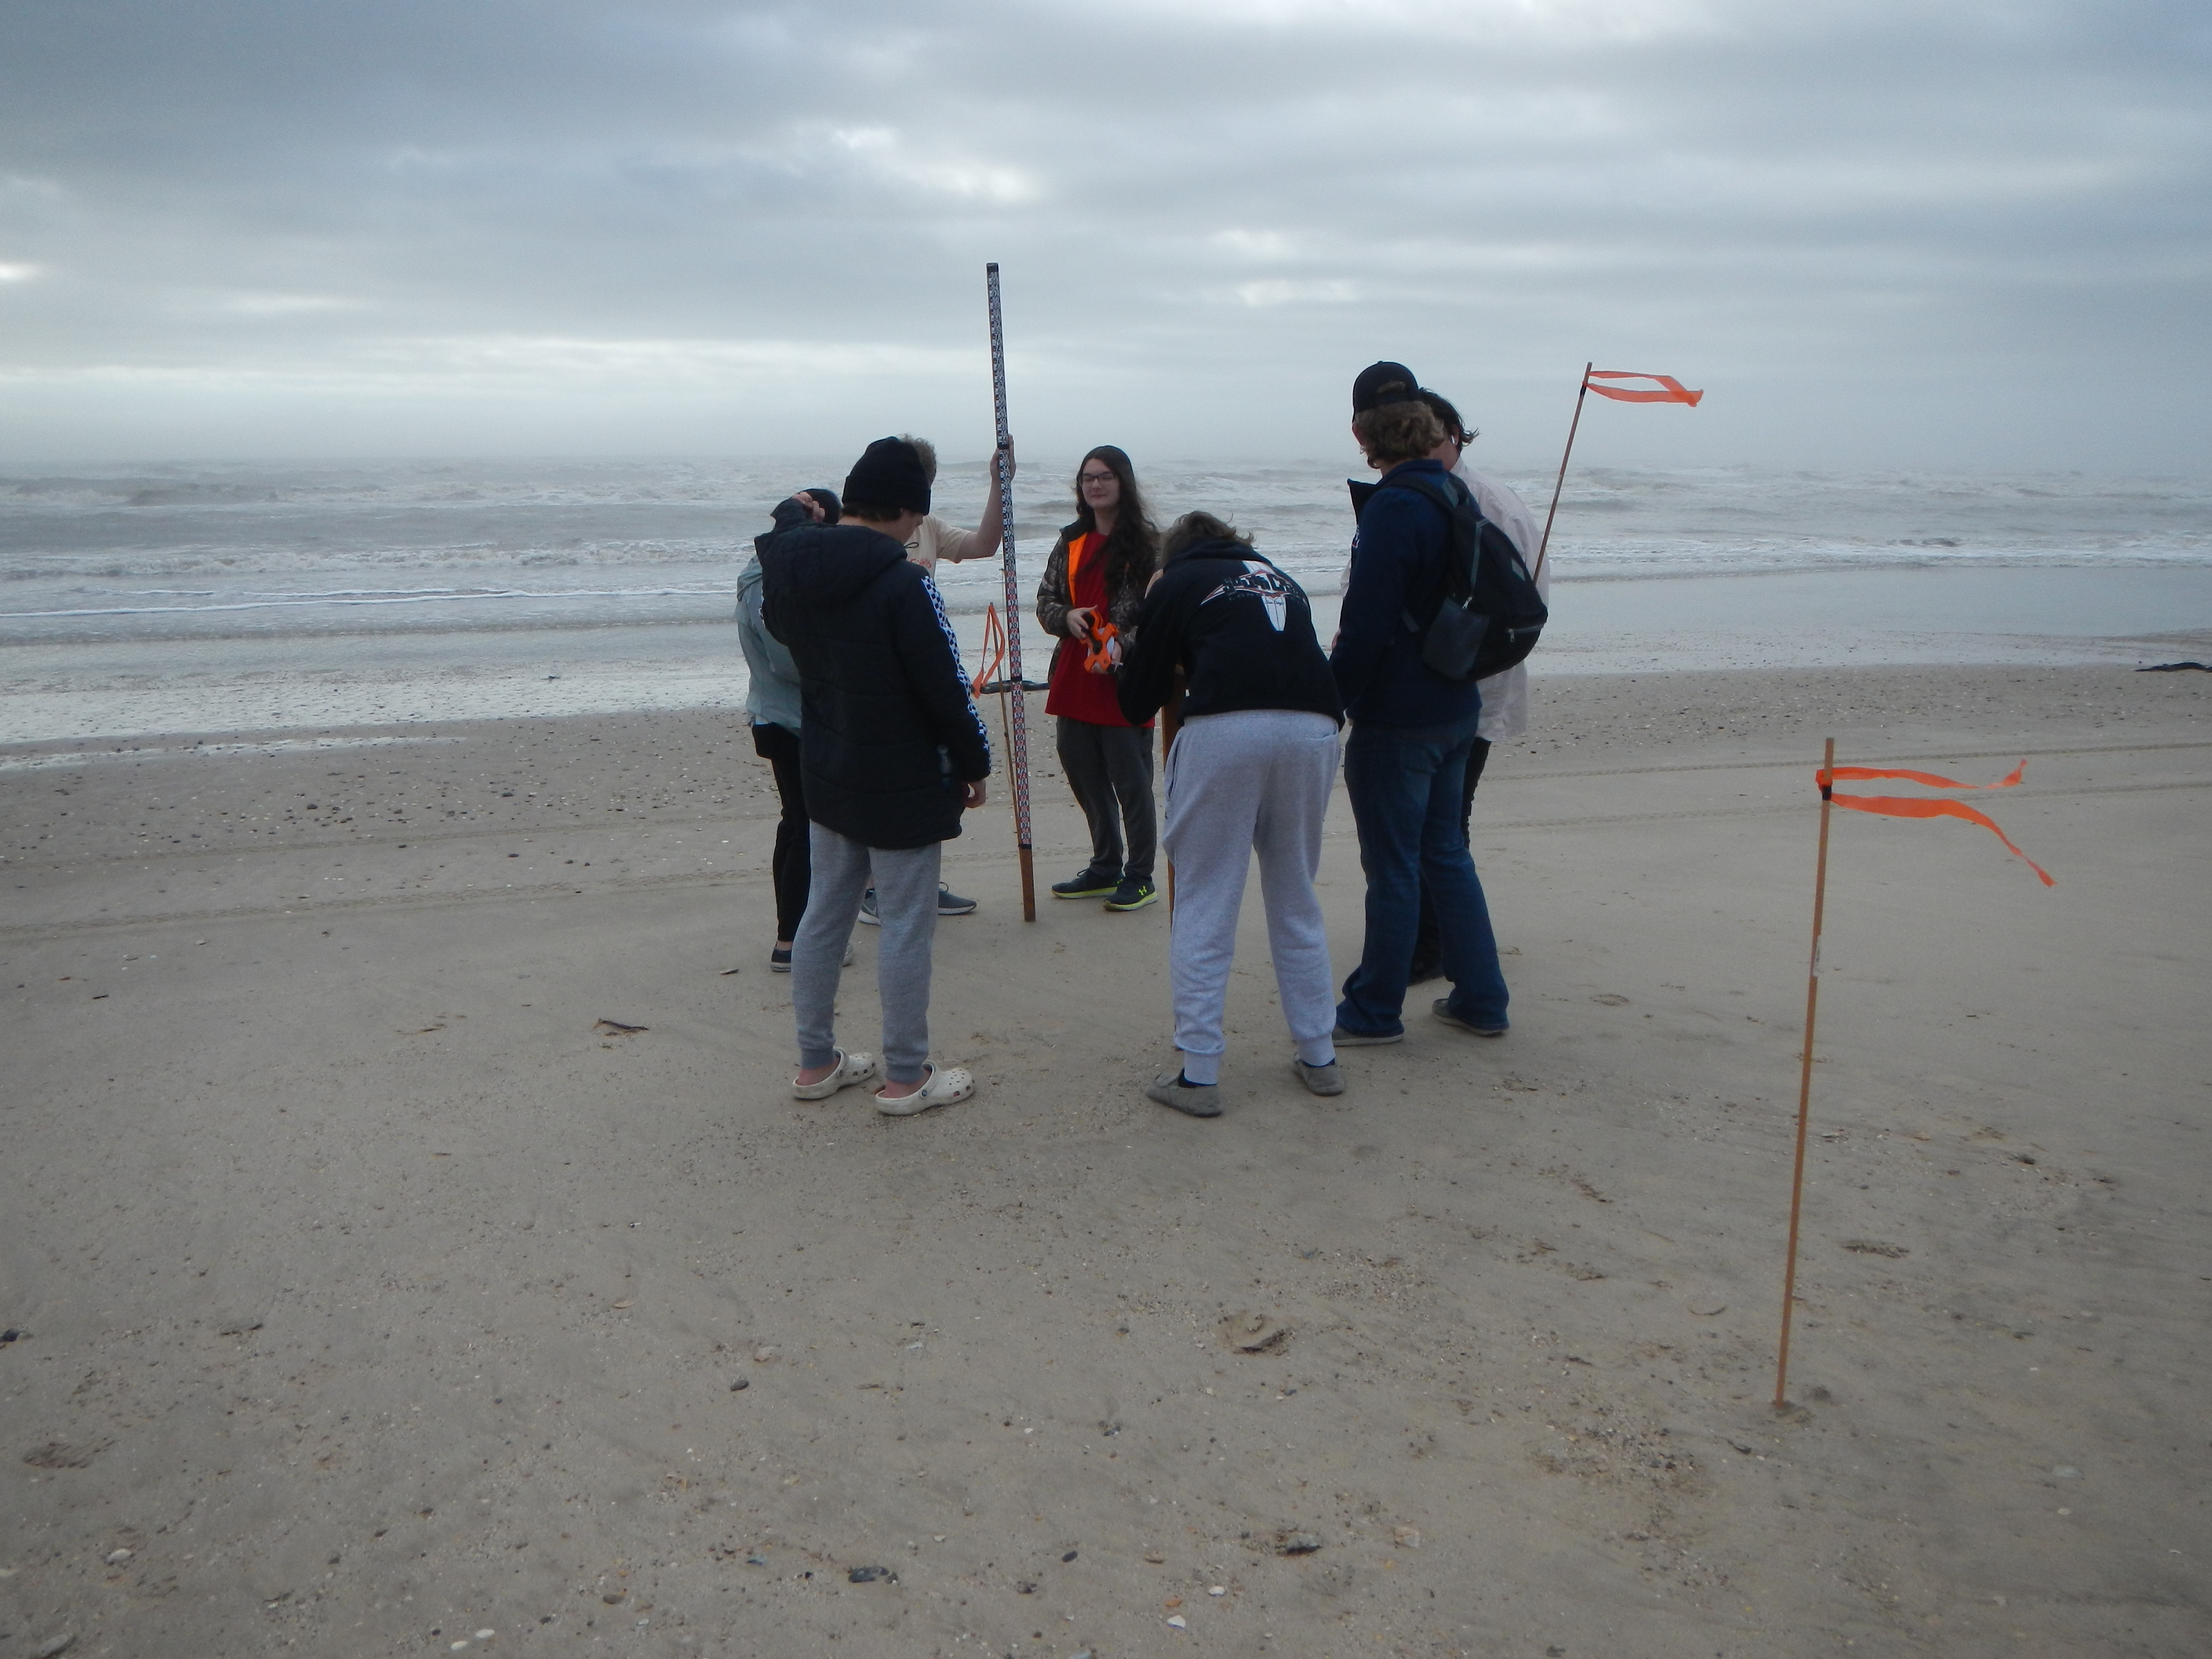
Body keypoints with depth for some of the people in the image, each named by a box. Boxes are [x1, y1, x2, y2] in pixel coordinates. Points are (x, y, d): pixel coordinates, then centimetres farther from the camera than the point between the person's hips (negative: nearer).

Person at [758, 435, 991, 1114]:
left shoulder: (790, 567, 0)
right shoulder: (903, 584, -22)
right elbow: (946, 689, -20)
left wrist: (795, 517, 27)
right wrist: (974, 764, -4)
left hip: (826, 777, 8)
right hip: (902, 785, -7)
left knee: (824, 914, 16)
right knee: (906, 926, 3)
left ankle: (816, 1063, 27)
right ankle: (905, 1078, 13)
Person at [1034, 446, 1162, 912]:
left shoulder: (1146, 544, -5)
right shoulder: (1070, 543, 12)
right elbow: (1044, 601, 16)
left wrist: (1122, 645, -22)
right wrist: (1066, 616, -7)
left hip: (1124, 681, -6)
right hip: (1075, 678, 6)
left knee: (1131, 781, 0)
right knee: (1084, 776, 14)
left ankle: (1140, 876, 13)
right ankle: (1105, 868, 29)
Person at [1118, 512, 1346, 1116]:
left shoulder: (1177, 583, 18)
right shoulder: (1282, 579, 30)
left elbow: (1136, 704, 16)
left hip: (1227, 728, -4)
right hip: (1315, 727, 4)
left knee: (1203, 906, 4)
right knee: (1297, 901, 18)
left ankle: (1197, 1075, 5)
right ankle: (1319, 1057, 24)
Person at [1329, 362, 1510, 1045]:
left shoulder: (1392, 508, -19)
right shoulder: (1455, 496, 9)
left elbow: (1366, 625, -20)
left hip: (1396, 719, -8)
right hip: (1455, 707, 8)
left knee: (1392, 868, 1)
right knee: (1446, 854, 17)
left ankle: (1374, 1013, 14)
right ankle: (1480, 1000, 24)